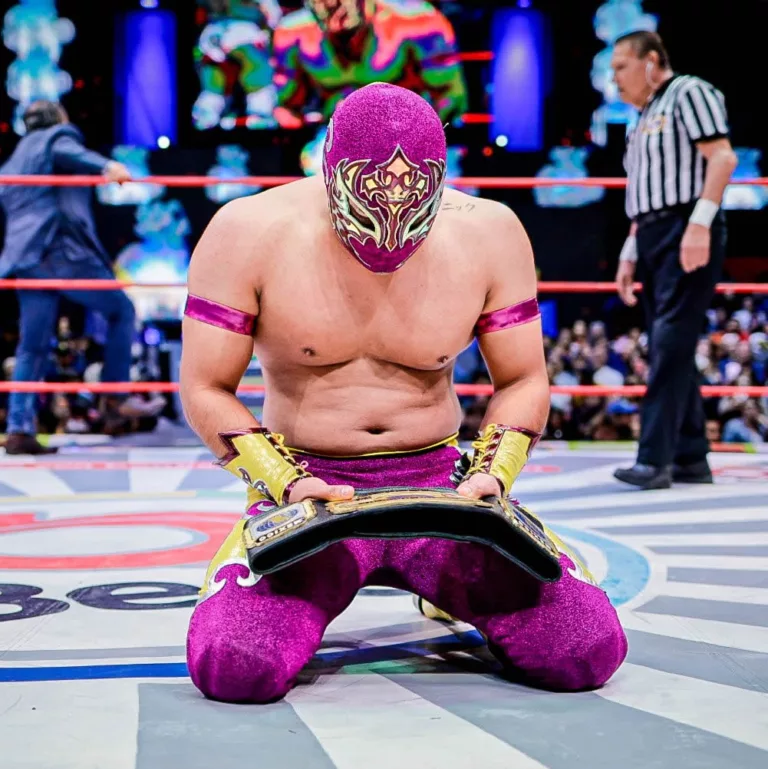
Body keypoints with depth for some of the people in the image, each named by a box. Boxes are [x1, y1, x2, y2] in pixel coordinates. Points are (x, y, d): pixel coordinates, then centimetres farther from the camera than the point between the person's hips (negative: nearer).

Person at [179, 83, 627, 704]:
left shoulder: (488, 234, -3)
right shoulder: (249, 234, -10)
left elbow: (523, 380, 8)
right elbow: (206, 389, -4)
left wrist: (494, 474, -10)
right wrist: (285, 485, -18)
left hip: (438, 482, 2)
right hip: (308, 488, -1)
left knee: (587, 651, -17)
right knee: (233, 668, -28)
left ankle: (449, 590, 18)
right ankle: (309, 588, 11)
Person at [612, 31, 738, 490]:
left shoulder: (688, 92, -1)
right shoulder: (645, 120, 24)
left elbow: (722, 157, -13)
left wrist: (700, 223, -23)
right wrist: (629, 254, 18)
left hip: (686, 235, -9)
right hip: (654, 239, 9)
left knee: (671, 344, -15)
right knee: (670, 349, 6)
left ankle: (655, 459, -19)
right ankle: (692, 459, 11)